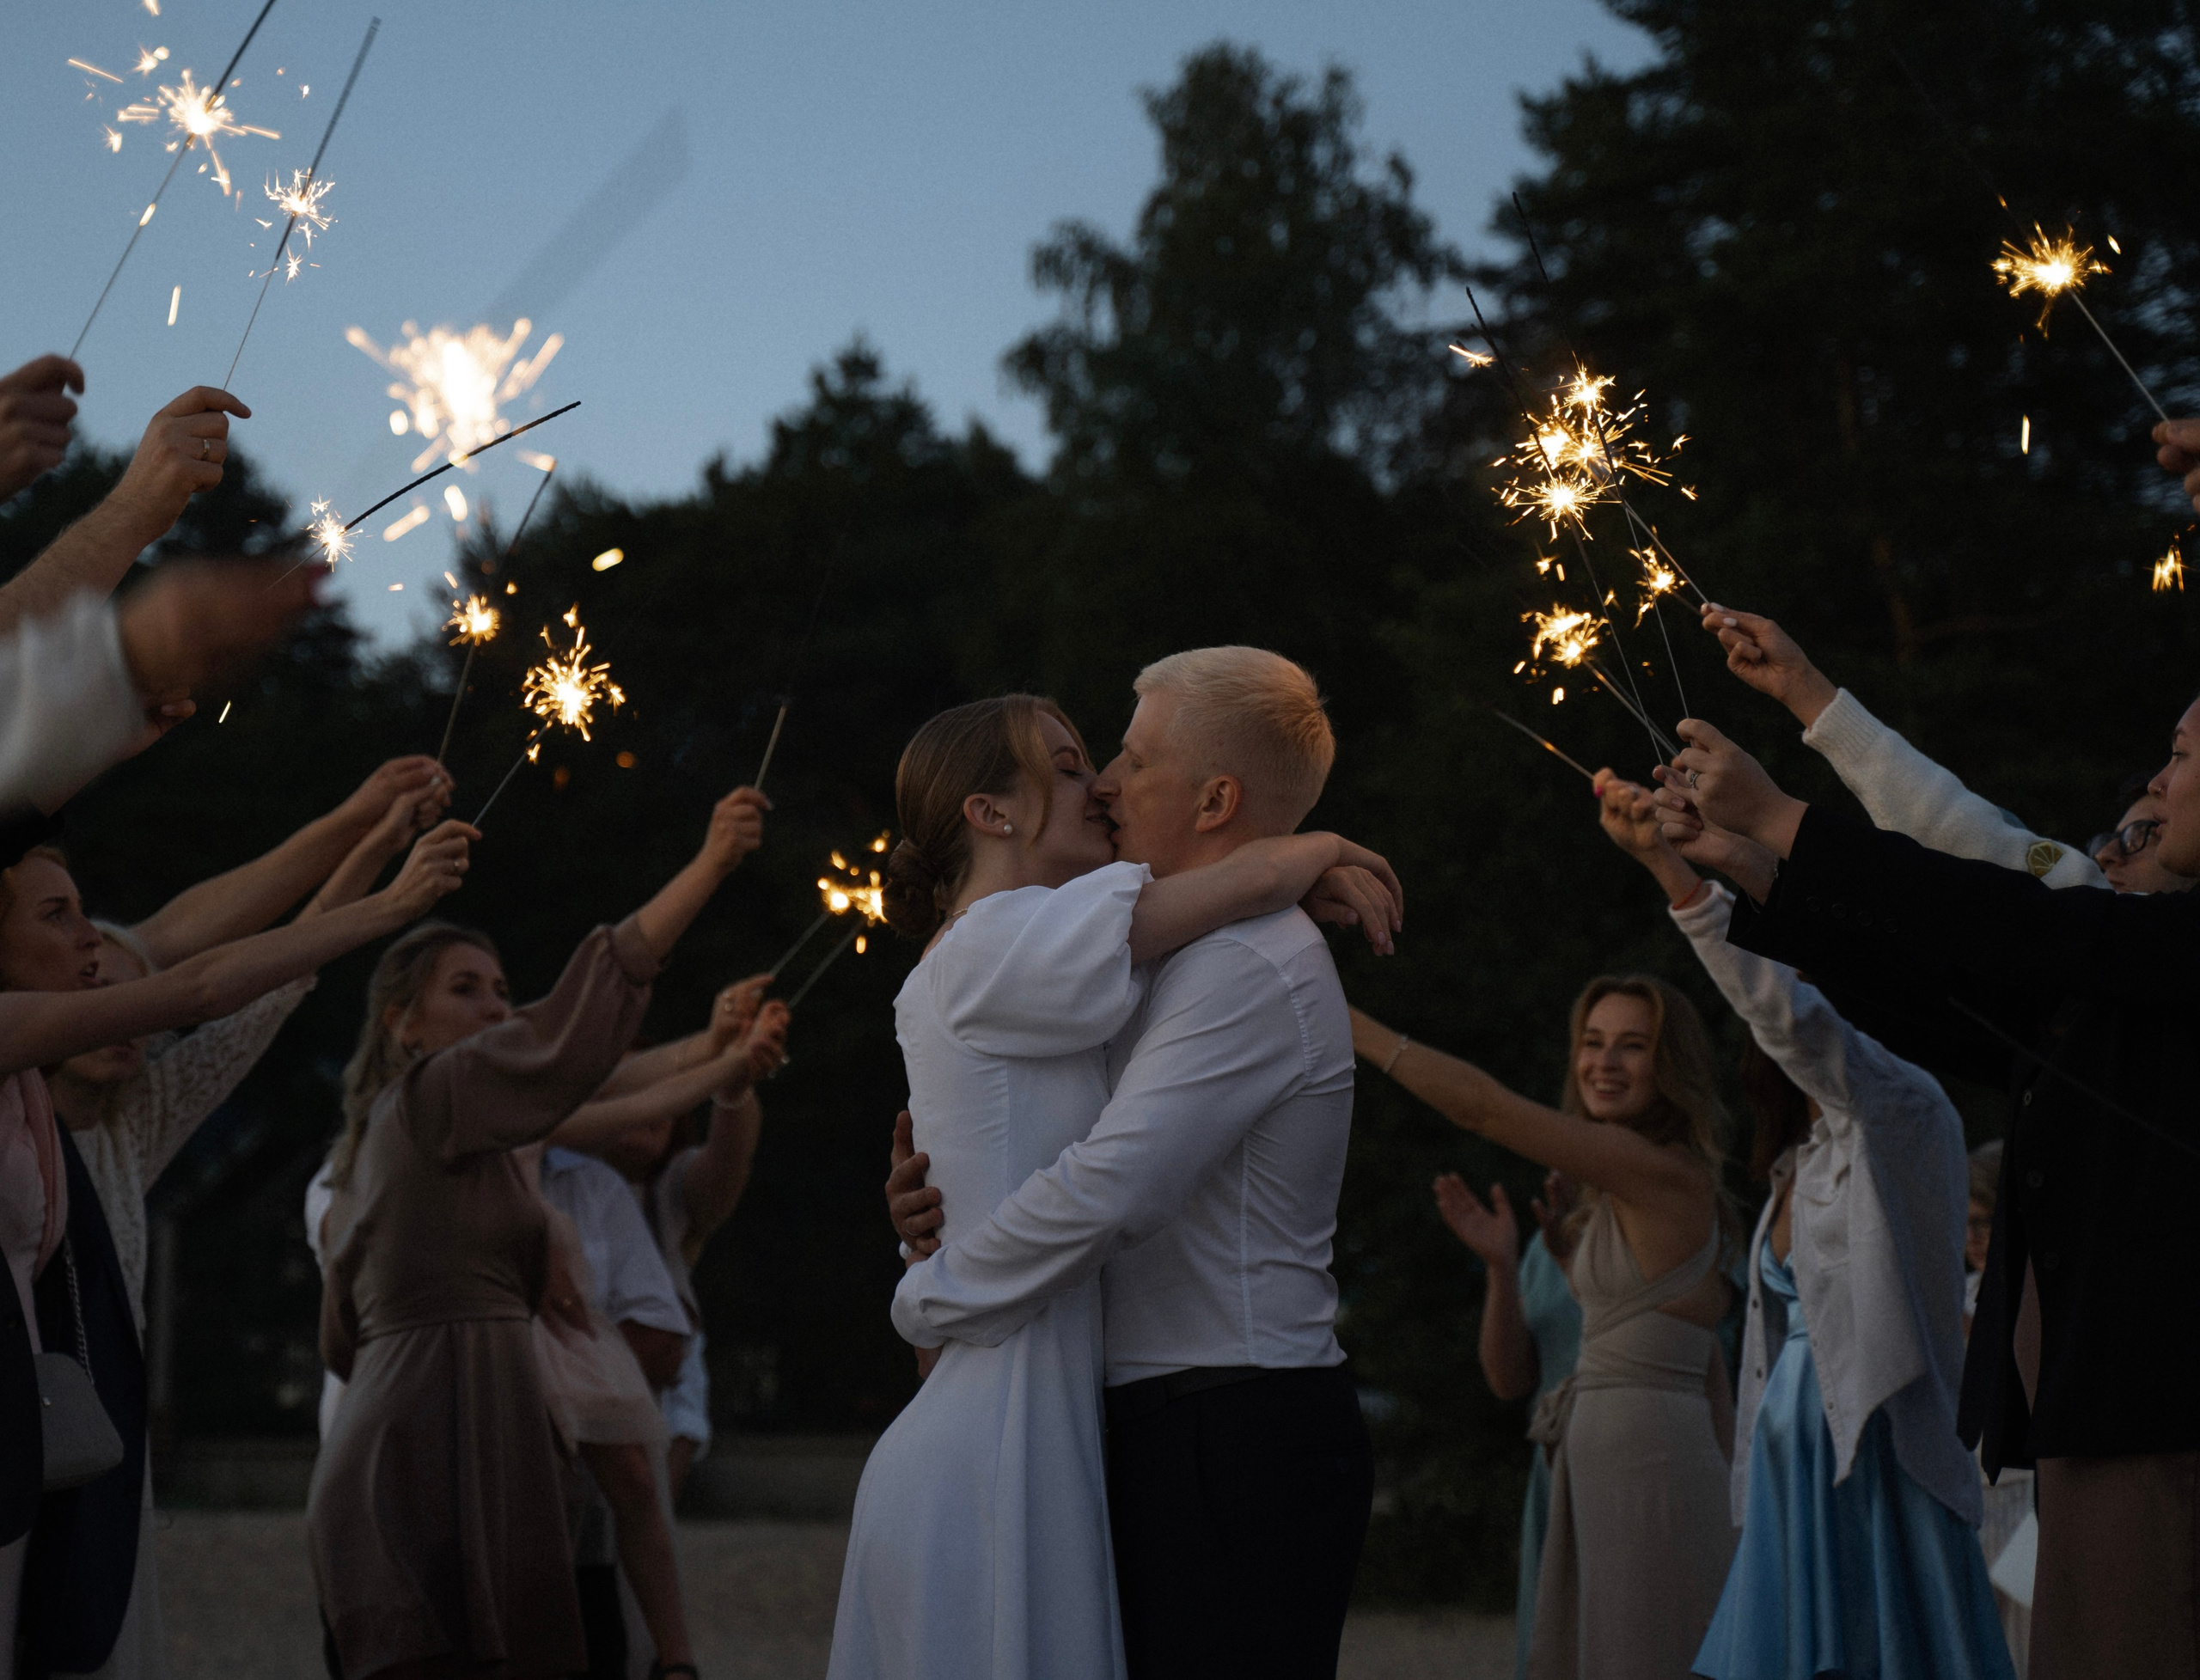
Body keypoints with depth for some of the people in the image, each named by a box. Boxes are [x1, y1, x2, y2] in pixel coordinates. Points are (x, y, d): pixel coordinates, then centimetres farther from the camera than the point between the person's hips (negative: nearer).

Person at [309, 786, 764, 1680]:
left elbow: (342, 1342, 27)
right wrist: (708, 867, -20)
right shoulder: (431, 1095, -3)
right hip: (445, 1456, -10)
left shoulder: (378, 1144, 25)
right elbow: (569, 1038, -17)